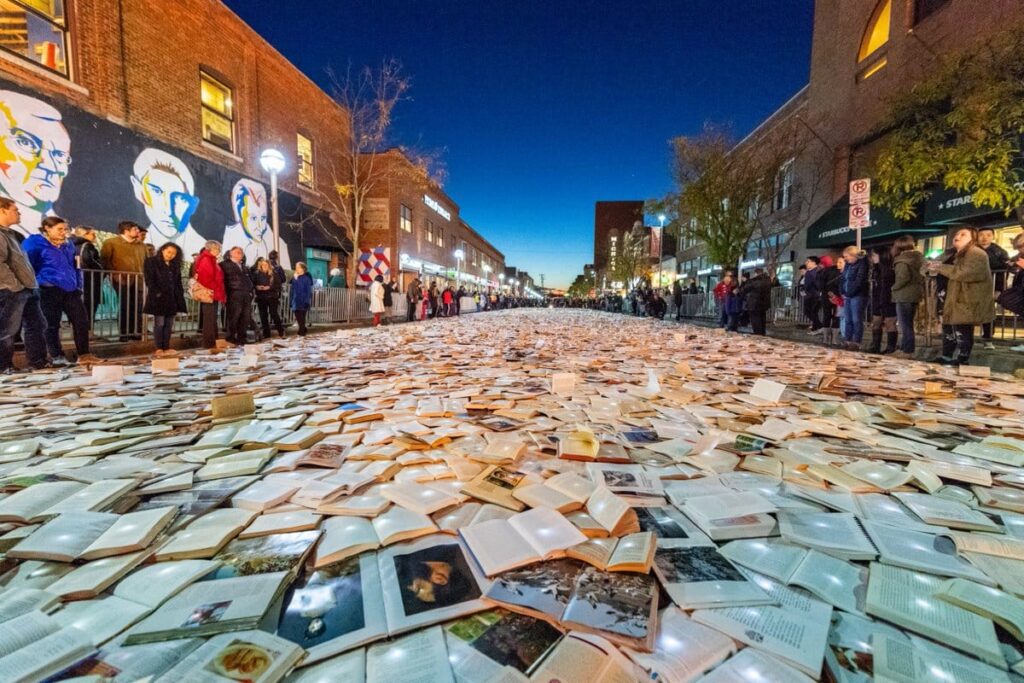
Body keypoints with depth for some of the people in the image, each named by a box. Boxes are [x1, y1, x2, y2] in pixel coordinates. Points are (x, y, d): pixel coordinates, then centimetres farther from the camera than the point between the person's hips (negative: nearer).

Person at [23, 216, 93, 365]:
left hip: (70, 290, 6)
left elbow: (75, 267, 22)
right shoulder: (34, 243, -4)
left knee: (81, 321, 4)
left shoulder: (68, 245, 16)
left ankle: (84, 354, 11)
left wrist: (78, 286, 14)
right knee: (52, 325, 2)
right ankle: (57, 357, 8)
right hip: (49, 291, -6)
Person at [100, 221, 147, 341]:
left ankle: (134, 331, 11)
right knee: (124, 307, -1)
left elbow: (146, 260, 22)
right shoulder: (111, 242, 1)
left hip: (138, 280, 5)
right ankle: (124, 333, 6)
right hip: (122, 280, -4)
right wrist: (114, 273, -10)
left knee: (137, 307, 3)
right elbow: (104, 260, -2)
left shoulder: (141, 245, 17)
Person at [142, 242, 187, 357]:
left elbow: (178, 283, 18)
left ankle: (166, 348, 11)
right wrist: (157, 293, -17)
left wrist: (180, 296, 7)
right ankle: (159, 349, 0)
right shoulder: (151, 262, 0)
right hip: (158, 298, -6)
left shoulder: (175, 265, 18)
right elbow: (149, 280, -9)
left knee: (169, 324, 6)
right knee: (159, 324, -4)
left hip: (172, 298, 6)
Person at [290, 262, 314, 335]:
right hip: (296, 300, 5)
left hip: (303, 301, -5)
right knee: (297, 316, 9)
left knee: (301, 317, 0)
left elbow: (309, 291, -11)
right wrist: (291, 300, 9)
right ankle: (303, 330, 27)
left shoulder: (306, 278, -9)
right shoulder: (294, 277, 8)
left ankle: (302, 331, 13)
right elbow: (292, 290, 12)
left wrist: (307, 301, -15)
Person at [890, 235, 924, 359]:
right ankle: (905, 349, 19)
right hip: (915, 294, 9)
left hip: (904, 295, -9)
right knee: (907, 324, 14)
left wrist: (894, 287, -9)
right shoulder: (919, 257, 14)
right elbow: (921, 276, 14)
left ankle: (907, 351, -3)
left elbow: (903, 277, -23)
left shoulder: (902, 259, -12)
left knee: (905, 325, -5)